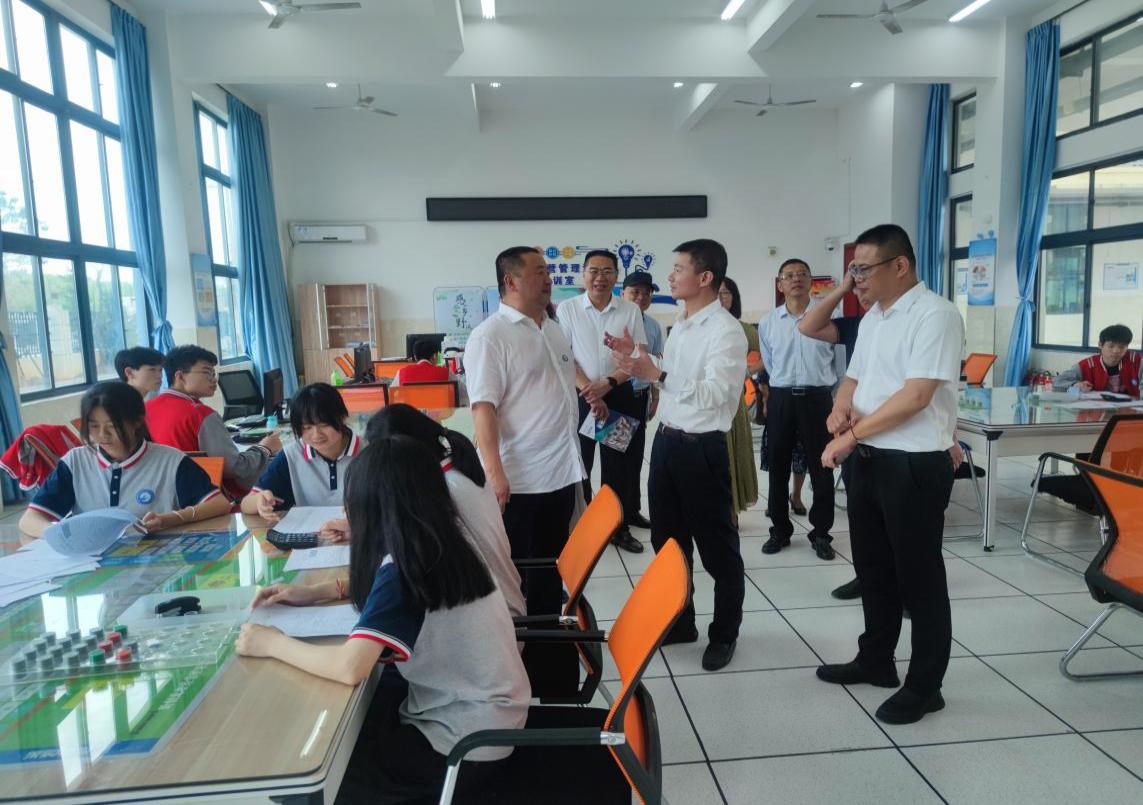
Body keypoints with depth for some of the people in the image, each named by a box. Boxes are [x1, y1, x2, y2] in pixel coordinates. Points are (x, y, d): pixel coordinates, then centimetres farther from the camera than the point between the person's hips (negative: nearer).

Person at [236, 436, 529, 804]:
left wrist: (272, 643, -18)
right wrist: (316, 592, 8)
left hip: (467, 746, -8)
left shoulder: (401, 568, -25)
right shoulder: (440, 544, -1)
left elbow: (349, 668, -34)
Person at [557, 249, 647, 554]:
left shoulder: (631, 310, 0)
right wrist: (589, 393, -14)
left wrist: (607, 384, -15)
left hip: (619, 395, 1)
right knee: (578, 464, 7)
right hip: (579, 397, -1)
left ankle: (618, 527, 24)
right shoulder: (567, 308, -3)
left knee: (619, 466, 9)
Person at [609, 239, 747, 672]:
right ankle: (678, 621, 36)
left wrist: (655, 373, -32)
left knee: (716, 546, 8)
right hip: (666, 440, 9)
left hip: (701, 447, -9)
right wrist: (636, 356, 10)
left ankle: (724, 633, 26)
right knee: (667, 539, 18)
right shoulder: (680, 326, 11)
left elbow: (711, 395, -26)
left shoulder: (726, 331, -16)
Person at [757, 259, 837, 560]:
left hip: (817, 397, -2)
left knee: (821, 468, 5)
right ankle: (780, 530, 23)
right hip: (780, 399, 2)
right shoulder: (768, 323, 5)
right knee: (778, 468, 9)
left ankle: (821, 533, 18)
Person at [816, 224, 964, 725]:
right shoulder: (872, 318, 13)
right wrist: (840, 406, -4)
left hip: (914, 464, -8)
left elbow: (916, 396, -22)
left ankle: (924, 686, 19)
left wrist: (850, 434, -17)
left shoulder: (935, 314, -14)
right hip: (867, 459, 9)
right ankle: (875, 660, 35)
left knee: (918, 578, 4)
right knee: (872, 568, 19)